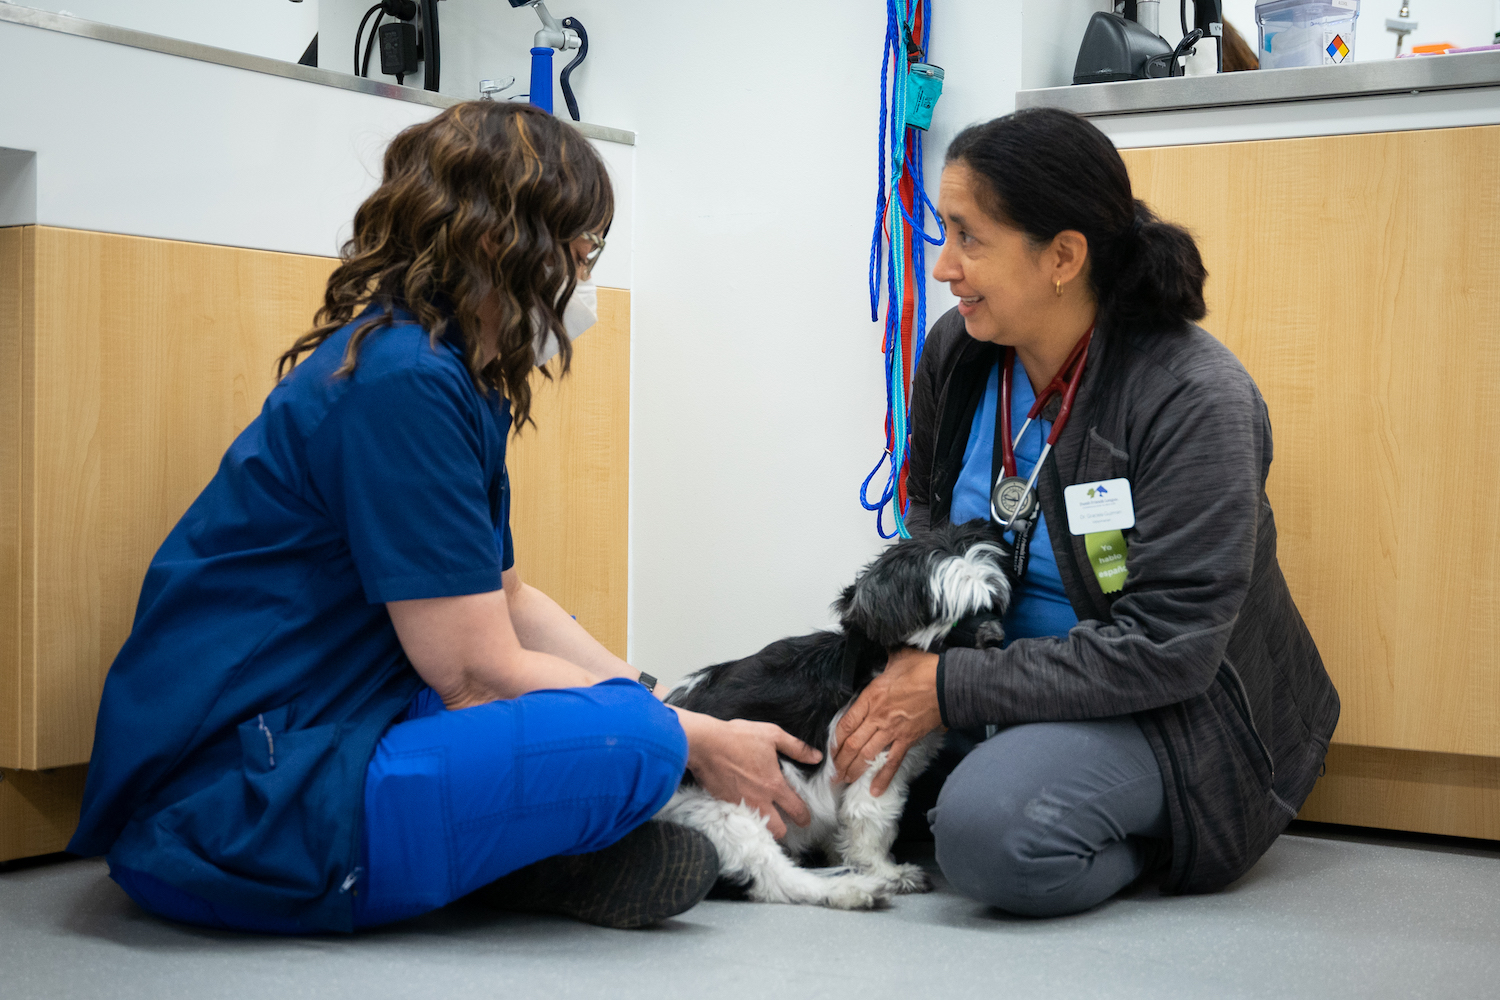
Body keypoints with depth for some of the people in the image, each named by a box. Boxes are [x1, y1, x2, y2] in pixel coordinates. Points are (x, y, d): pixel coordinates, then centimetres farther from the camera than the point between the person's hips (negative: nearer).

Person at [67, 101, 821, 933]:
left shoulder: (454, 376, 12)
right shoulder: (403, 382, -19)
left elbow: (506, 600, 21)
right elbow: (480, 673, -18)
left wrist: (665, 704, 12)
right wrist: (696, 742, -8)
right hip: (226, 815, -11)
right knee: (628, 740, -25)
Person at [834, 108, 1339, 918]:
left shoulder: (1194, 399, -22)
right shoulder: (956, 351, -2)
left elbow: (1166, 647, -25)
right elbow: (928, 534, 13)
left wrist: (952, 689, -25)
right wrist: (899, 681, -8)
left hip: (1168, 708, -7)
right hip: (1011, 668, 7)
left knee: (993, 832, -33)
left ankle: (1146, 841, -2)